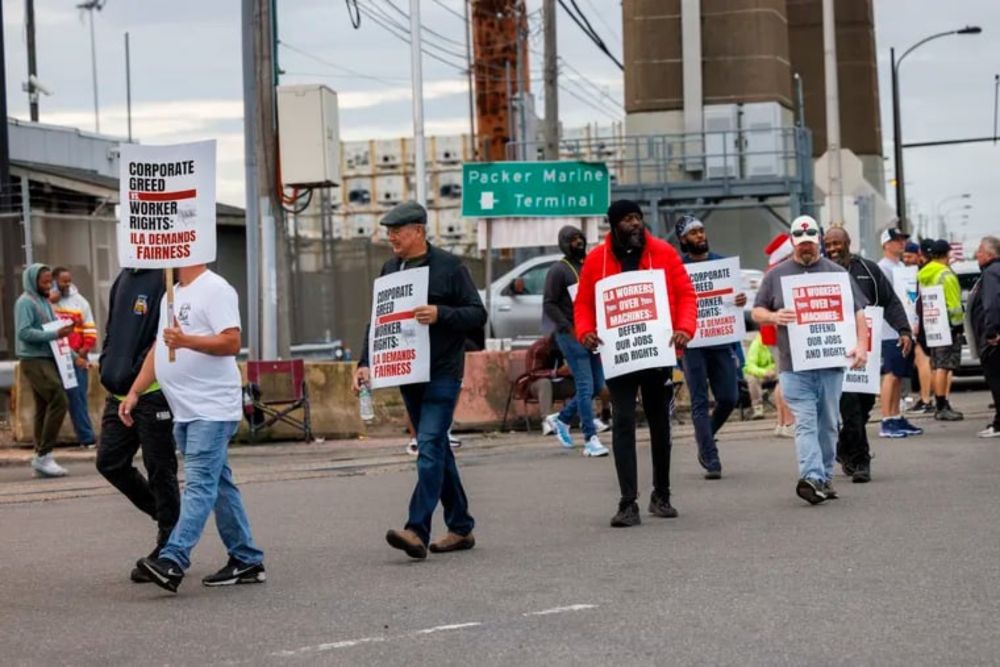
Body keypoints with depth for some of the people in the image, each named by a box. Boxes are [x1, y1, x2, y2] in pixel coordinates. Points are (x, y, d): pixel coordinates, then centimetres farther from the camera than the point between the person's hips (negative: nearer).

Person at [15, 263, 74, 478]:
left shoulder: (44, 302, 17)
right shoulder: (25, 302, -9)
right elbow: (24, 332, -18)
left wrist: (64, 328, 1)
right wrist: (55, 334, -22)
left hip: (47, 359, 9)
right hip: (34, 361, -9)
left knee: (44, 407, 8)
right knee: (59, 401, -18)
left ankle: (41, 457, 11)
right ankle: (44, 454, -15)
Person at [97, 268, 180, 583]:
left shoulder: (165, 279, -12)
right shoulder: (125, 277, 14)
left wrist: (131, 376, -19)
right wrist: (108, 367, 9)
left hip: (152, 392, -8)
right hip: (119, 392, 8)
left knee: (160, 470, 1)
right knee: (110, 462, 10)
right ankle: (165, 515, 27)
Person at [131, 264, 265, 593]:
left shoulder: (215, 290, -11)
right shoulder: (171, 295, 19)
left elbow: (231, 343, -19)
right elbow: (159, 348, 22)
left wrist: (186, 341, -29)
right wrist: (134, 392, 15)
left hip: (212, 410, -10)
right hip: (185, 411, 10)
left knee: (199, 484, -14)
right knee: (218, 484, 12)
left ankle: (173, 561, -24)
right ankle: (247, 560, 18)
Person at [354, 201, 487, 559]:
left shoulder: (448, 267, -5)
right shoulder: (389, 270, 13)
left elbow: (478, 314, -6)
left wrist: (440, 314, -21)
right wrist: (365, 362, 5)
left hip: (442, 373, -7)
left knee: (430, 447, -15)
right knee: (437, 450, 11)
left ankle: (417, 530, -21)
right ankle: (460, 528, 19)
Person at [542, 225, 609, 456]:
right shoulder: (559, 270, -6)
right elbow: (550, 304, -11)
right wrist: (569, 329, -17)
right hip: (571, 336, -7)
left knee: (597, 386, 9)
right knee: (585, 387, -10)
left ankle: (561, 418, 27)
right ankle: (591, 440, -8)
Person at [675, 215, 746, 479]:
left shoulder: (722, 262, 13)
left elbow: (736, 291, 18)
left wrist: (742, 300, -6)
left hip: (721, 340, 4)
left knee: (729, 398, 2)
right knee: (700, 402, -3)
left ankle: (705, 441, 28)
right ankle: (711, 460, -2)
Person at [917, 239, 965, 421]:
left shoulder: (923, 275, 11)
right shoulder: (946, 275, -13)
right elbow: (954, 304, -16)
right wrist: (959, 323, -9)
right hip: (948, 325, -8)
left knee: (937, 366, 13)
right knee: (944, 367, -8)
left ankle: (940, 405, 18)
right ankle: (942, 407, -10)